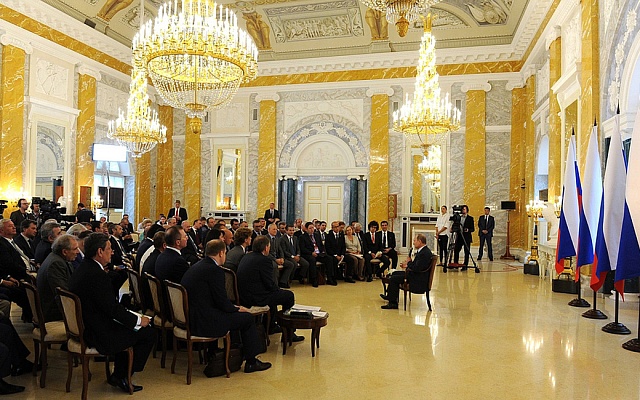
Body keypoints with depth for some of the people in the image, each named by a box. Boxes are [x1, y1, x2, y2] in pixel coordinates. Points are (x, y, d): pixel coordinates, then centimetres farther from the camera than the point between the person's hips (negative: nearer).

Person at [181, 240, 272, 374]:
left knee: (232, 313, 26)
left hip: (188, 318, 9)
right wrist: (237, 309, 5)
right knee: (247, 318, 4)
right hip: (203, 323, -9)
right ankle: (251, 362, 17)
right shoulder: (214, 270, -17)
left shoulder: (196, 266, 11)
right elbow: (222, 302, -15)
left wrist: (234, 307, 15)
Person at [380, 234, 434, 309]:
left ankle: (393, 303, -4)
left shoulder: (425, 253, -25)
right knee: (395, 273, 21)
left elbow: (417, 268, -29)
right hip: (414, 273, 11)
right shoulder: (422, 250, 8)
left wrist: (409, 263, -12)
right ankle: (390, 296, 32)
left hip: (417, 278, -11)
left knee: (393, 278, -11)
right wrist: (407, 265, 0)